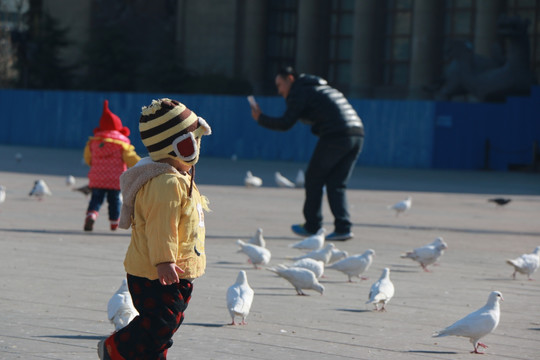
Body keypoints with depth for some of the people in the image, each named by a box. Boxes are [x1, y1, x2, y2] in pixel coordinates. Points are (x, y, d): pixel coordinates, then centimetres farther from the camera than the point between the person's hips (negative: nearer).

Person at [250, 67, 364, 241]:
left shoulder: (299, 92, 2)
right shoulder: (323, 88, 30)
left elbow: (285, 123, -4)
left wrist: (260, 118, 8)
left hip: (335, 137, -8)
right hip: (357, 134, 8)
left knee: (313, 179, 7)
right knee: (336, 184, 10)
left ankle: (312, 225, 13)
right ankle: (343, 228, -1)